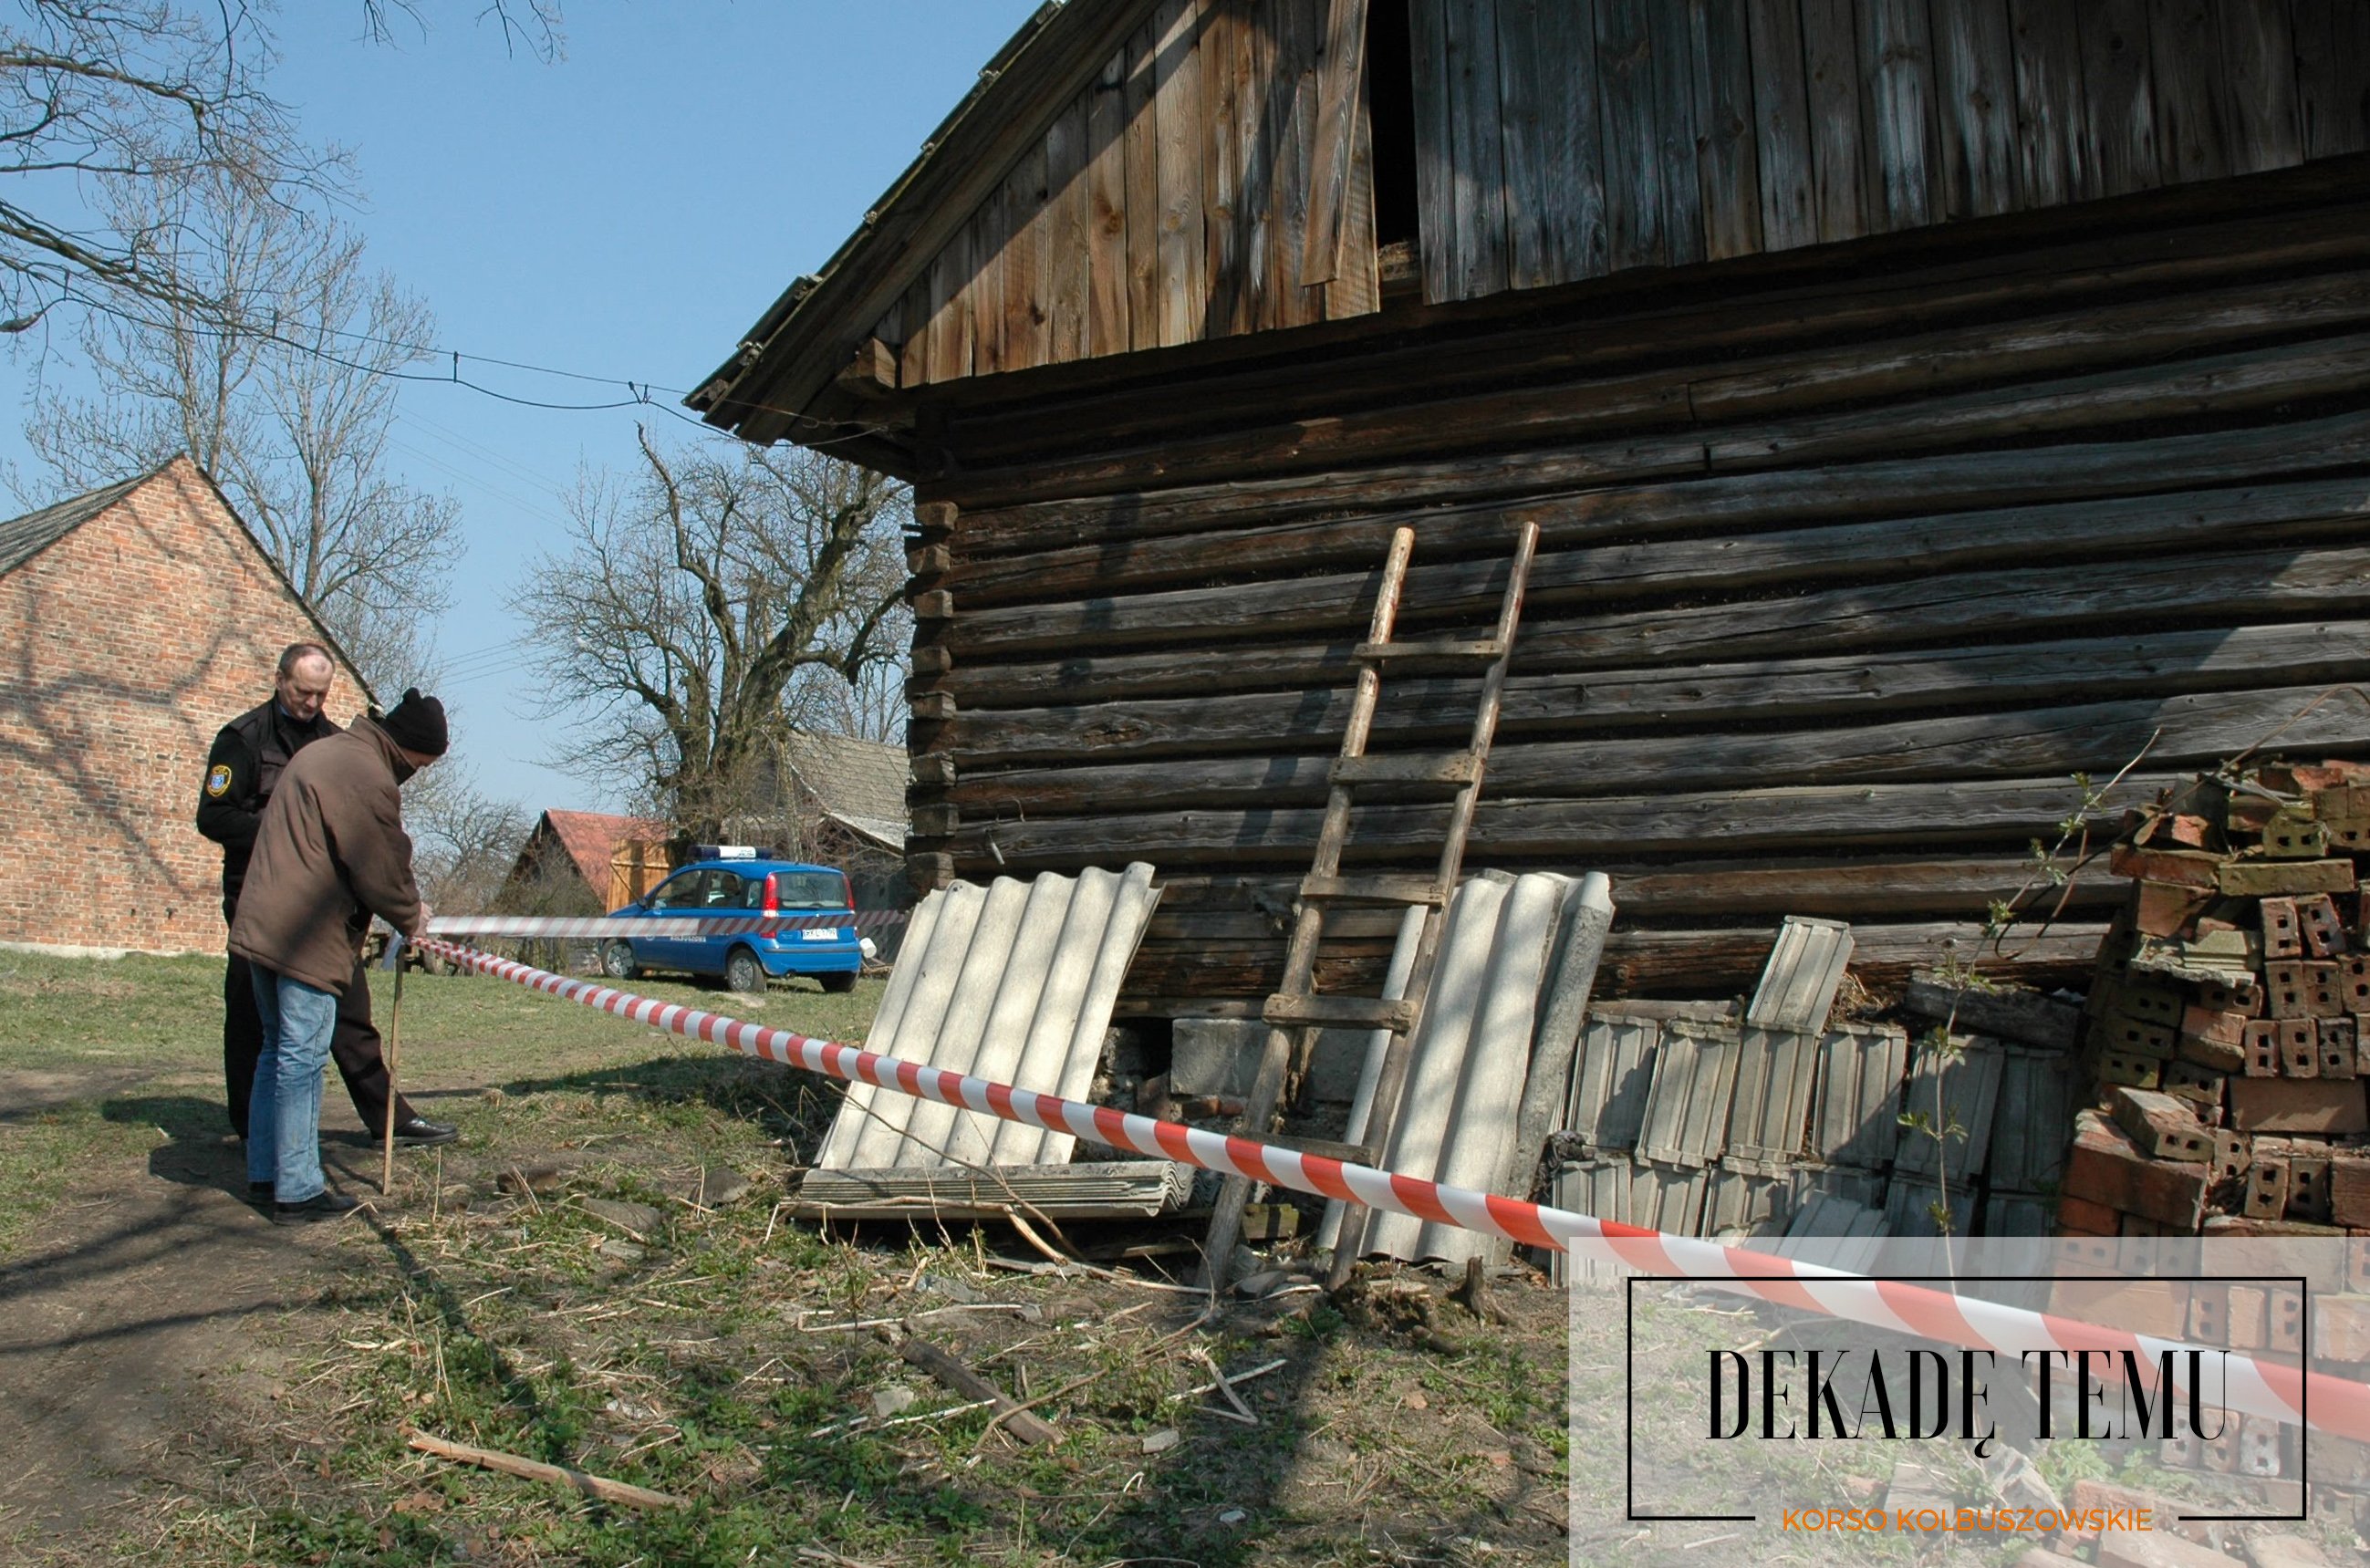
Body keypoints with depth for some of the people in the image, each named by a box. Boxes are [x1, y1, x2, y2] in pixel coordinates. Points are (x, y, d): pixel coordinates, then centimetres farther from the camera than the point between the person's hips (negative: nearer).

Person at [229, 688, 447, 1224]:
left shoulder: (319, 753, 18)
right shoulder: (368, 779, -16)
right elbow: (382, 873, -15)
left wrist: (405, 905, 19)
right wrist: (411, 919, 5)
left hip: (263, 927, 10)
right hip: (307, 939, -10)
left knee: (277, 1051, 18)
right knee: (302, 1059, -5)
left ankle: (265, 1171, 26)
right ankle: (298, 1191, 0)